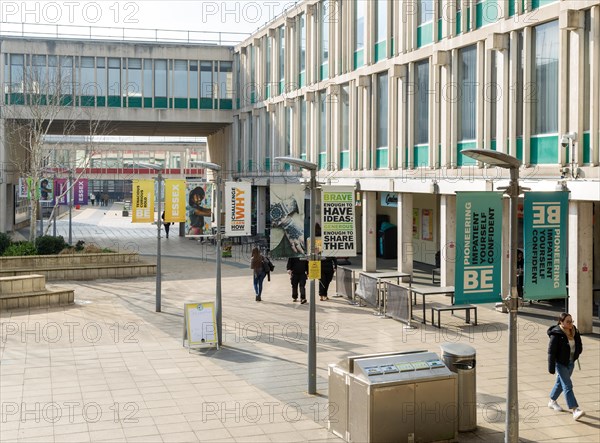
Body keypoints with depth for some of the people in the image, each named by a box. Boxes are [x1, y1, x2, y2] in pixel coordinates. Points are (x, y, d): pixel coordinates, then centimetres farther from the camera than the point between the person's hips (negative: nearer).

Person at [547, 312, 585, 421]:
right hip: (560, 363, -7)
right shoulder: (556, 334, -19)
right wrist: (551, 367, -19)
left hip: (571, 363, 7)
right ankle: (575, 410, -13)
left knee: (560, 383, 21)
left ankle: (552, 402, 40)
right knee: (567, 386, -10)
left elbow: (579, 346, 14)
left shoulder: (574, 332, 1)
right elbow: (551, 351, -18)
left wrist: (576, 354, -4)